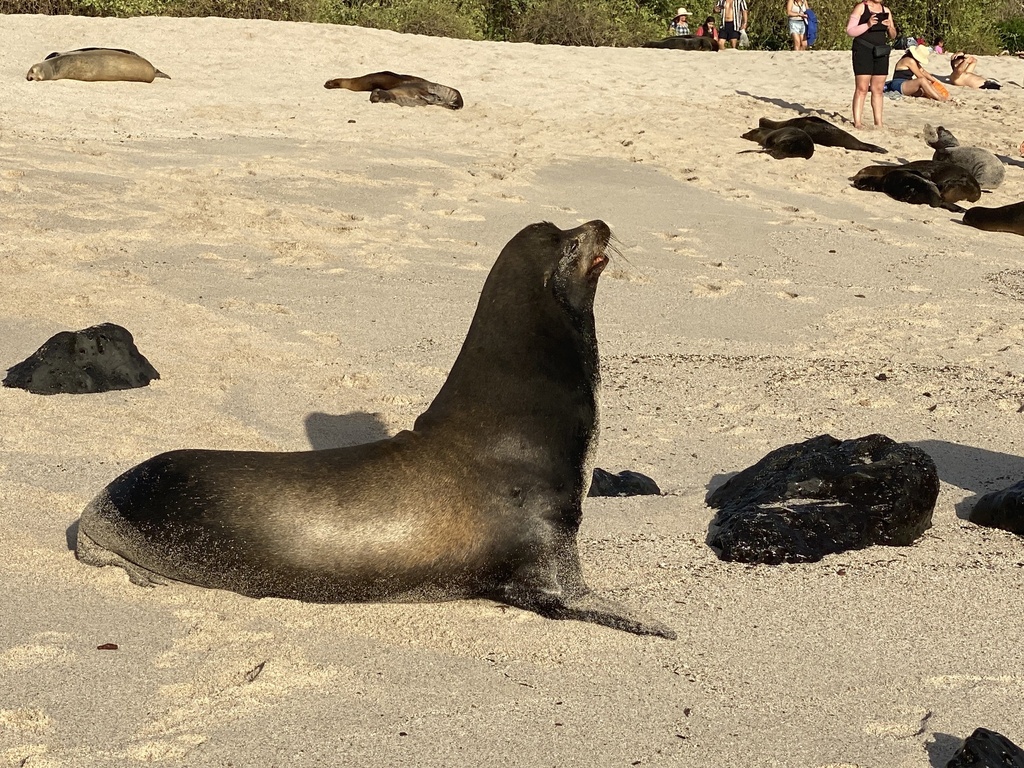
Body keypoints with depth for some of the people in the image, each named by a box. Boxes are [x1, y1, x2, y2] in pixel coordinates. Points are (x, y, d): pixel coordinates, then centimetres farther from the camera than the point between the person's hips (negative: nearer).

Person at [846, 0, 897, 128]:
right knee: (862, 89, -9)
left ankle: (878, 123, 8)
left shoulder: (885, 10, 14)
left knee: (878, 89, 5)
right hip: (863, 50, -5)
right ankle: (857, 122, -9)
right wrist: (867, 25, -18)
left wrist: (890, 27, -5)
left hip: (881, 52, 5)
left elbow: (893, 35, 17)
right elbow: (850, 31, -6)